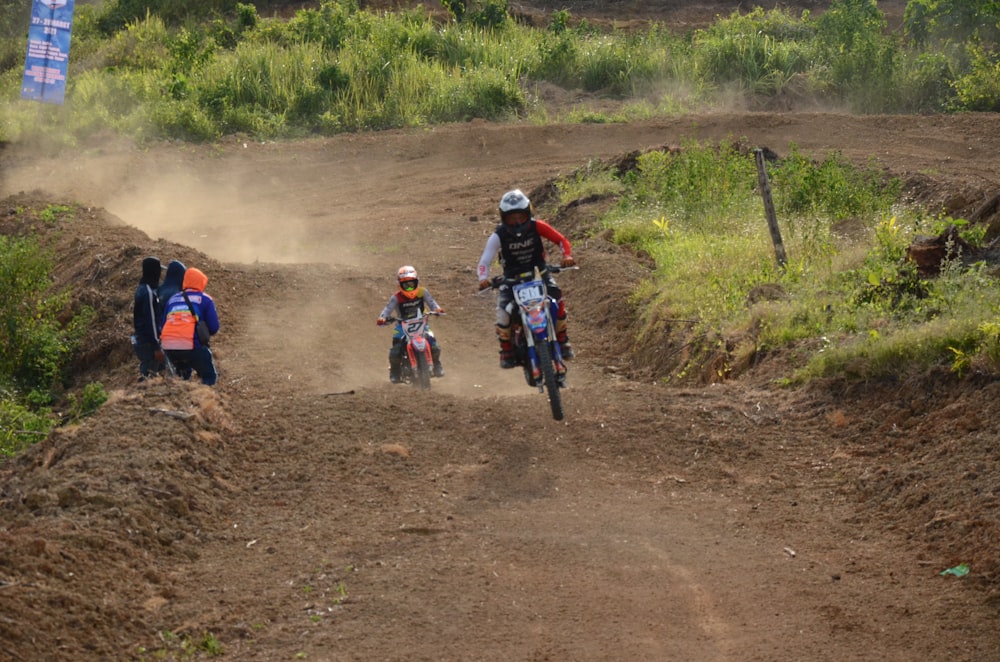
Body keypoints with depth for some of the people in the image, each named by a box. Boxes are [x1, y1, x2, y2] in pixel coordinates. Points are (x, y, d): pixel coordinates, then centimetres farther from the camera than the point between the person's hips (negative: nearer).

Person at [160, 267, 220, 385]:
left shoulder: (172, 299, 20)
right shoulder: (204, 299, 7)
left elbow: (163, 325, 19)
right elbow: (214, 328, 2)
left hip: (168, 346, 5)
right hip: (192, 346, -5)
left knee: (183, 376, 31)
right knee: (210, 377, 9)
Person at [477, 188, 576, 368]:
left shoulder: (536, 226, -13)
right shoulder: (499, 236, -16)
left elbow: (561, 240, -9)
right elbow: (484, 261, -20)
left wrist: (567, 256, -30)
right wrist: (483, 278, -41)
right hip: (512, 277, -1)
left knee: (556, 297, -24)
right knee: (503, 308, -26)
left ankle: (562, 340, -4)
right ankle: (506, 350, -6)